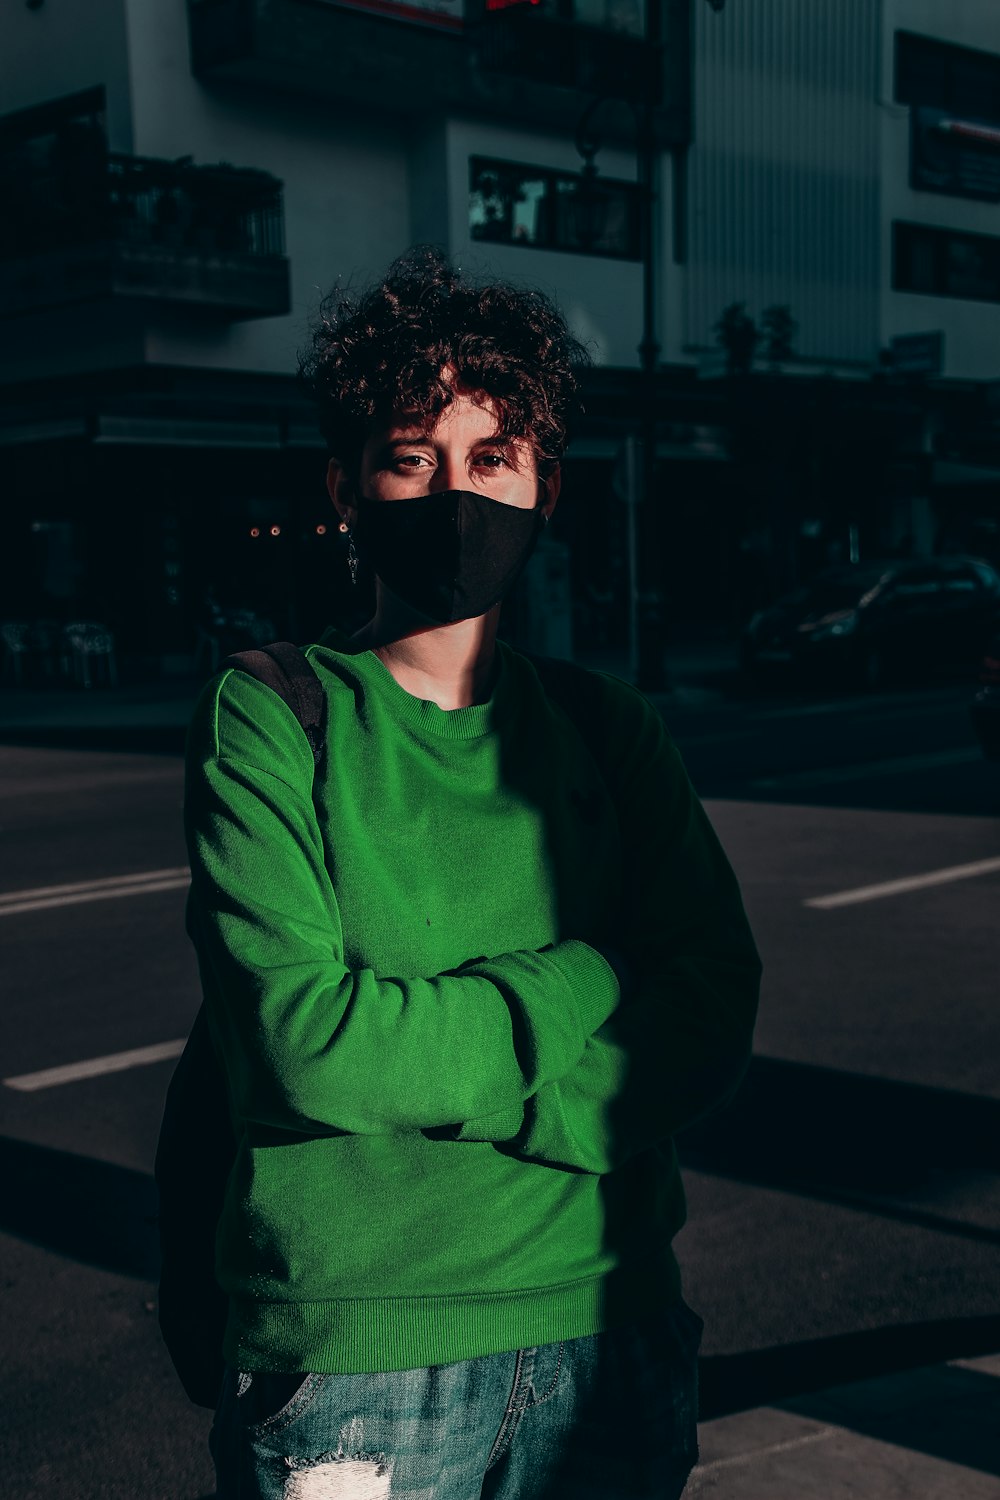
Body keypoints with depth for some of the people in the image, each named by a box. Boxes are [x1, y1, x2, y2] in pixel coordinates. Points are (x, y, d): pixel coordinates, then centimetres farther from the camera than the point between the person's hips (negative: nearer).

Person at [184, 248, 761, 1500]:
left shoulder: (610, 731, 5)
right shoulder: (267, 721, -6)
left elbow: (710, 1021, -4)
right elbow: (307, 1037, -18)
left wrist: (460, 1090, -17)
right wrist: (583, 984, -10)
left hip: (607, 1330, 4)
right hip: (349, 1346, -3)